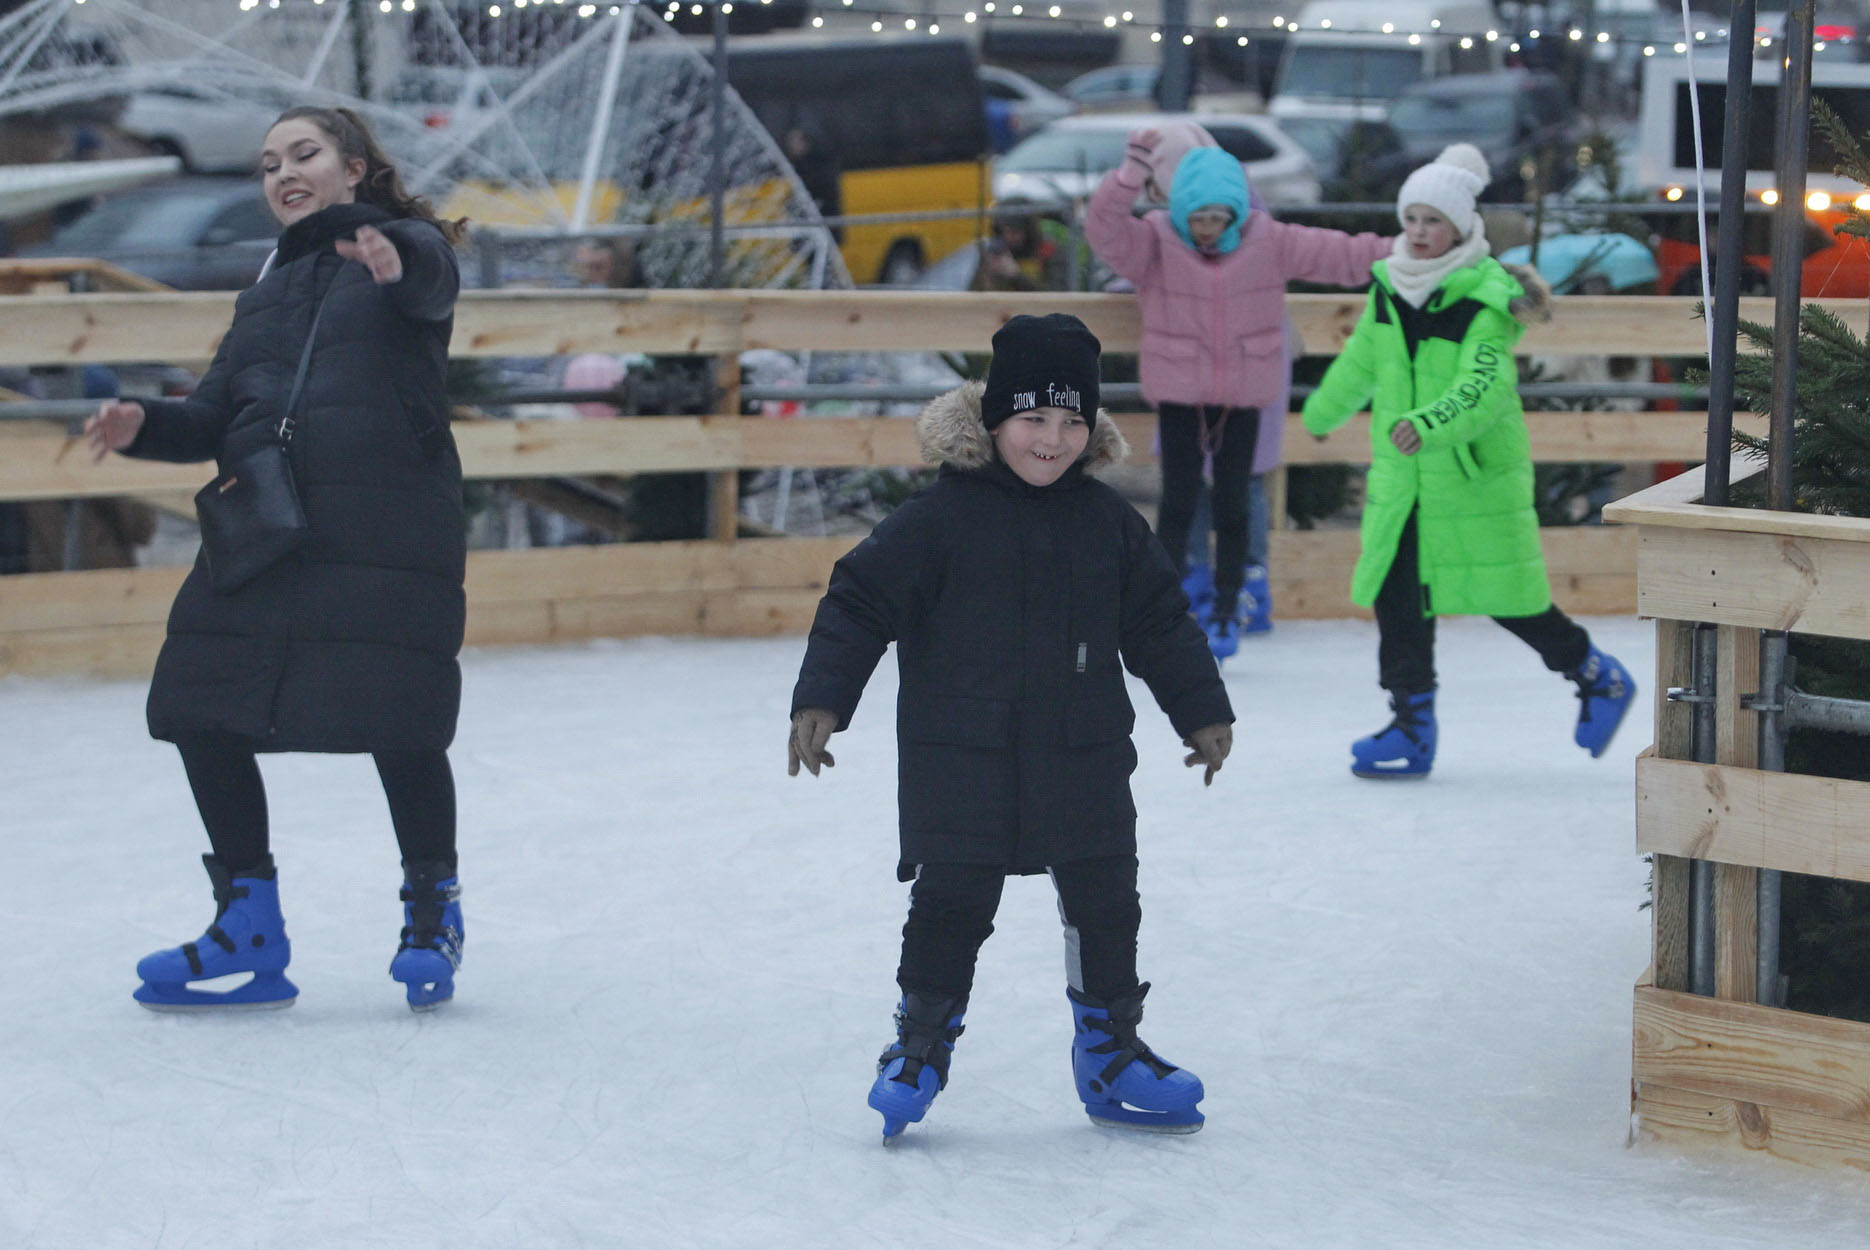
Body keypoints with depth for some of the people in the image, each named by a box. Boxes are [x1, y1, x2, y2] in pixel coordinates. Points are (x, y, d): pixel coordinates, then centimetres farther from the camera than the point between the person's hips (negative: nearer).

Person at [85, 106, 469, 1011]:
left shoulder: (407, 245, 5)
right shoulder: (267, 294, 24)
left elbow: (430, 281, -20)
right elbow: (217, 416, 19)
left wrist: (398, 262, -44)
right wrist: (145, 426, -2)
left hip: (389, 534, -6)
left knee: (397, 723, -7)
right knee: (198, 710, 1)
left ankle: (433, 909, 17)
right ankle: (249, 924, 15)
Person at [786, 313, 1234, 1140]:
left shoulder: (1107, 522, 3)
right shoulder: (942, 517, -9)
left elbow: (1161, 623, 13)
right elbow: (859, 602, -7)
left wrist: (1202, 710, 16)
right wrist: (820, 700, -12)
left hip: (1084, 761, 4)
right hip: (960, 762, -4)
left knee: (1105, 905, 9)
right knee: (950, 907, 1)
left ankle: (1109, 1055, 24)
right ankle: (921, 1044, 19)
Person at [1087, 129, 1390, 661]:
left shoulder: (1269, 242, -5)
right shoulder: (1155, 243, -9)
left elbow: (1341, 255, -2)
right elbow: (1106, 229, -26)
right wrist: (1134, 169, -37)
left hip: (1243, 397, 1)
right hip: (1179, 395, -1)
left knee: (1232, 506, 6)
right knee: (1178, 502, -1)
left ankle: (1226, 611, 18)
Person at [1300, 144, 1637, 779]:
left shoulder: (1487, 300, -16)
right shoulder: (1390, 287, 5)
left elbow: (1483, 385, -30)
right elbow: (1362, 361, 24)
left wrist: (1430, 424, -47)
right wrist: (1323, 412, 38)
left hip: (1477, 475, -6)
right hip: (1400, 476, 6)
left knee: (1507, 596, 1)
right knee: (1396, 595, 1)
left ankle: (1597, 676, 25)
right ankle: (1412, 727, 10)